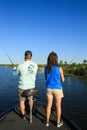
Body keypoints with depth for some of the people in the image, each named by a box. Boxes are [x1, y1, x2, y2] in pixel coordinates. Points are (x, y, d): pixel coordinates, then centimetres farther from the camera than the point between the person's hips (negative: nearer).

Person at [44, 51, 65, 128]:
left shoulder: (46, 68, -4)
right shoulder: (59, 68, -14)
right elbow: (63, 80, -4)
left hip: (49, 88, 3)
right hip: (57, 88, -3)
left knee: (49, 105, 14)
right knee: (58, 106, 11)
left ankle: (47, 121, 23)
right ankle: (58, 122, 22)